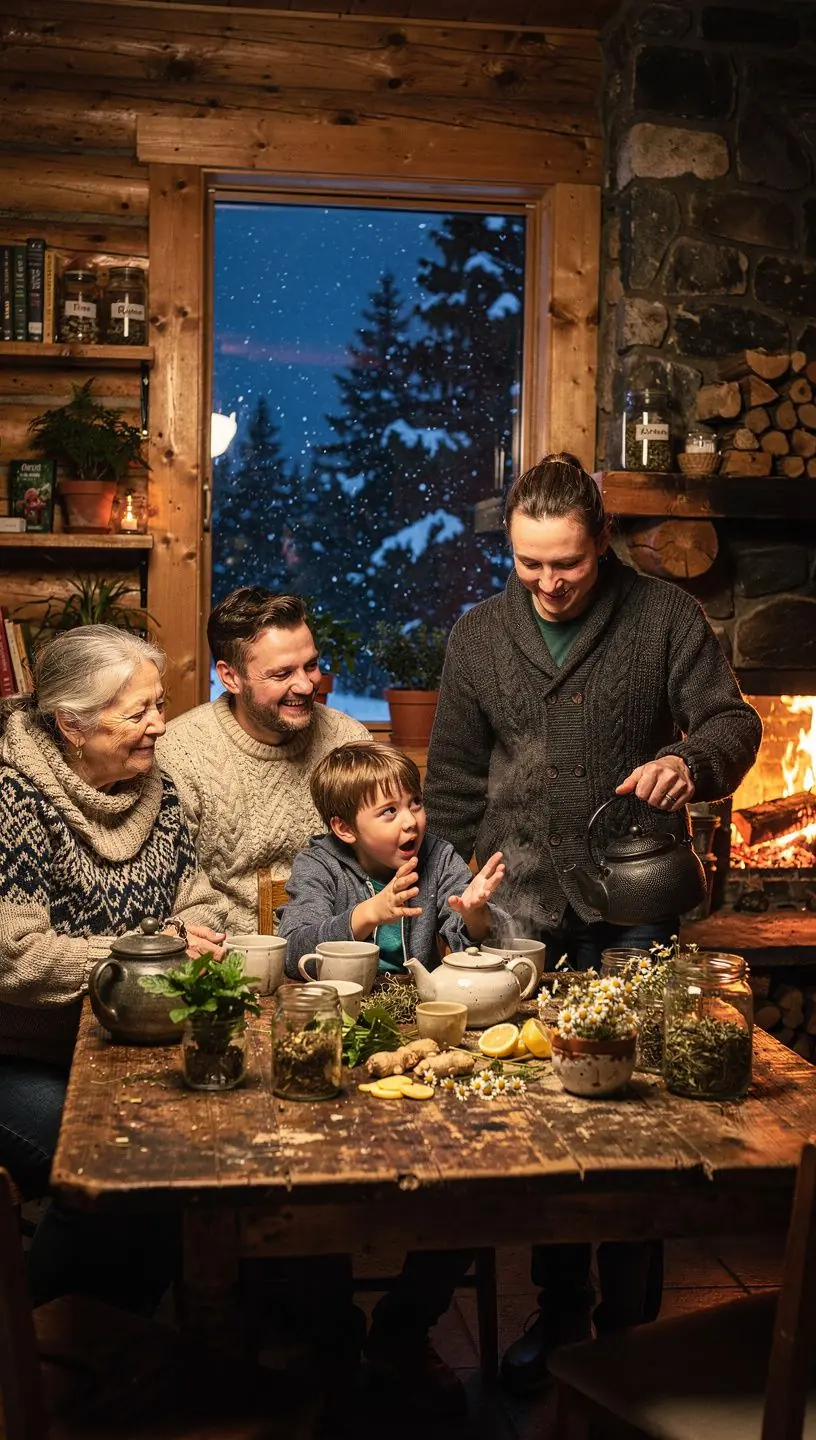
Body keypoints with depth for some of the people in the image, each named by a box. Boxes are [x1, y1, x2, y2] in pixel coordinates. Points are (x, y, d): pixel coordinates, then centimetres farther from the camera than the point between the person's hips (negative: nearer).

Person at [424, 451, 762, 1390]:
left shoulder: (664, 618, -1)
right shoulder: (478, 637, 7)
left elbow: (732, 723, -1)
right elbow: (454, 782, 11)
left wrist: (692, 761, -25)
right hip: (522, 917, 3)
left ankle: (631, 1317, 20)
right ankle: (559, 1306, 26)